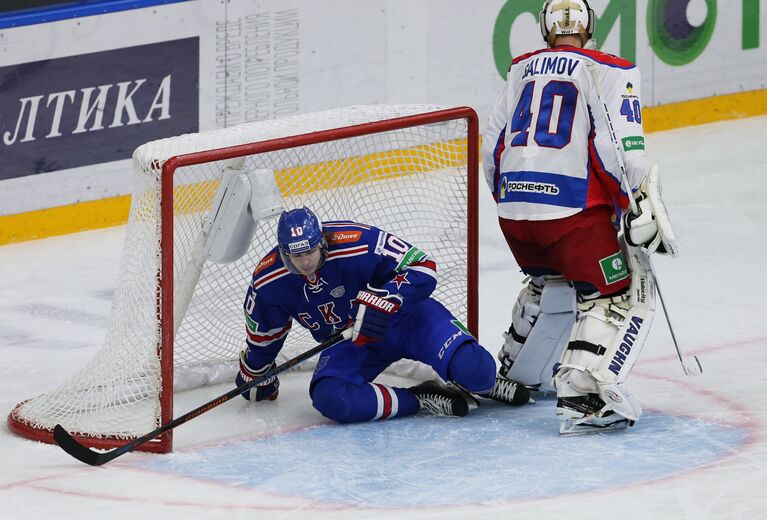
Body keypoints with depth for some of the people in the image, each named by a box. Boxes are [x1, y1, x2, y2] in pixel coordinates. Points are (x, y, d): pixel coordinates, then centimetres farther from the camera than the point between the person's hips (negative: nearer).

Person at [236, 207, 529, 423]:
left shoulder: (358, 244, -27)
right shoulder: (268, 282, -12)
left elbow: (422, 268, -23)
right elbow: (263, 338, 7)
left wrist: (383, 302, -37)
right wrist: (254, 380, 18)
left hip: (402, 316, -3)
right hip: (349, 343, 3)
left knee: (471, 368, -28)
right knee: (329, 399, -31)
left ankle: (483, 381, 11)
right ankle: (421, 399, -19)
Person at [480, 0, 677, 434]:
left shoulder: (523, 70, 17)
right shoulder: (609, 72, 1)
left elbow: (492, 148, 21)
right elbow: (623, 149, -12)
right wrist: (643, 212, -9)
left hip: (514, 203, 6)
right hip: (570, 204, -6)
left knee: (552, 280, 31)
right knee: (623, 295, -2)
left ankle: (512, 371, 40)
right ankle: (581, 396, -21)